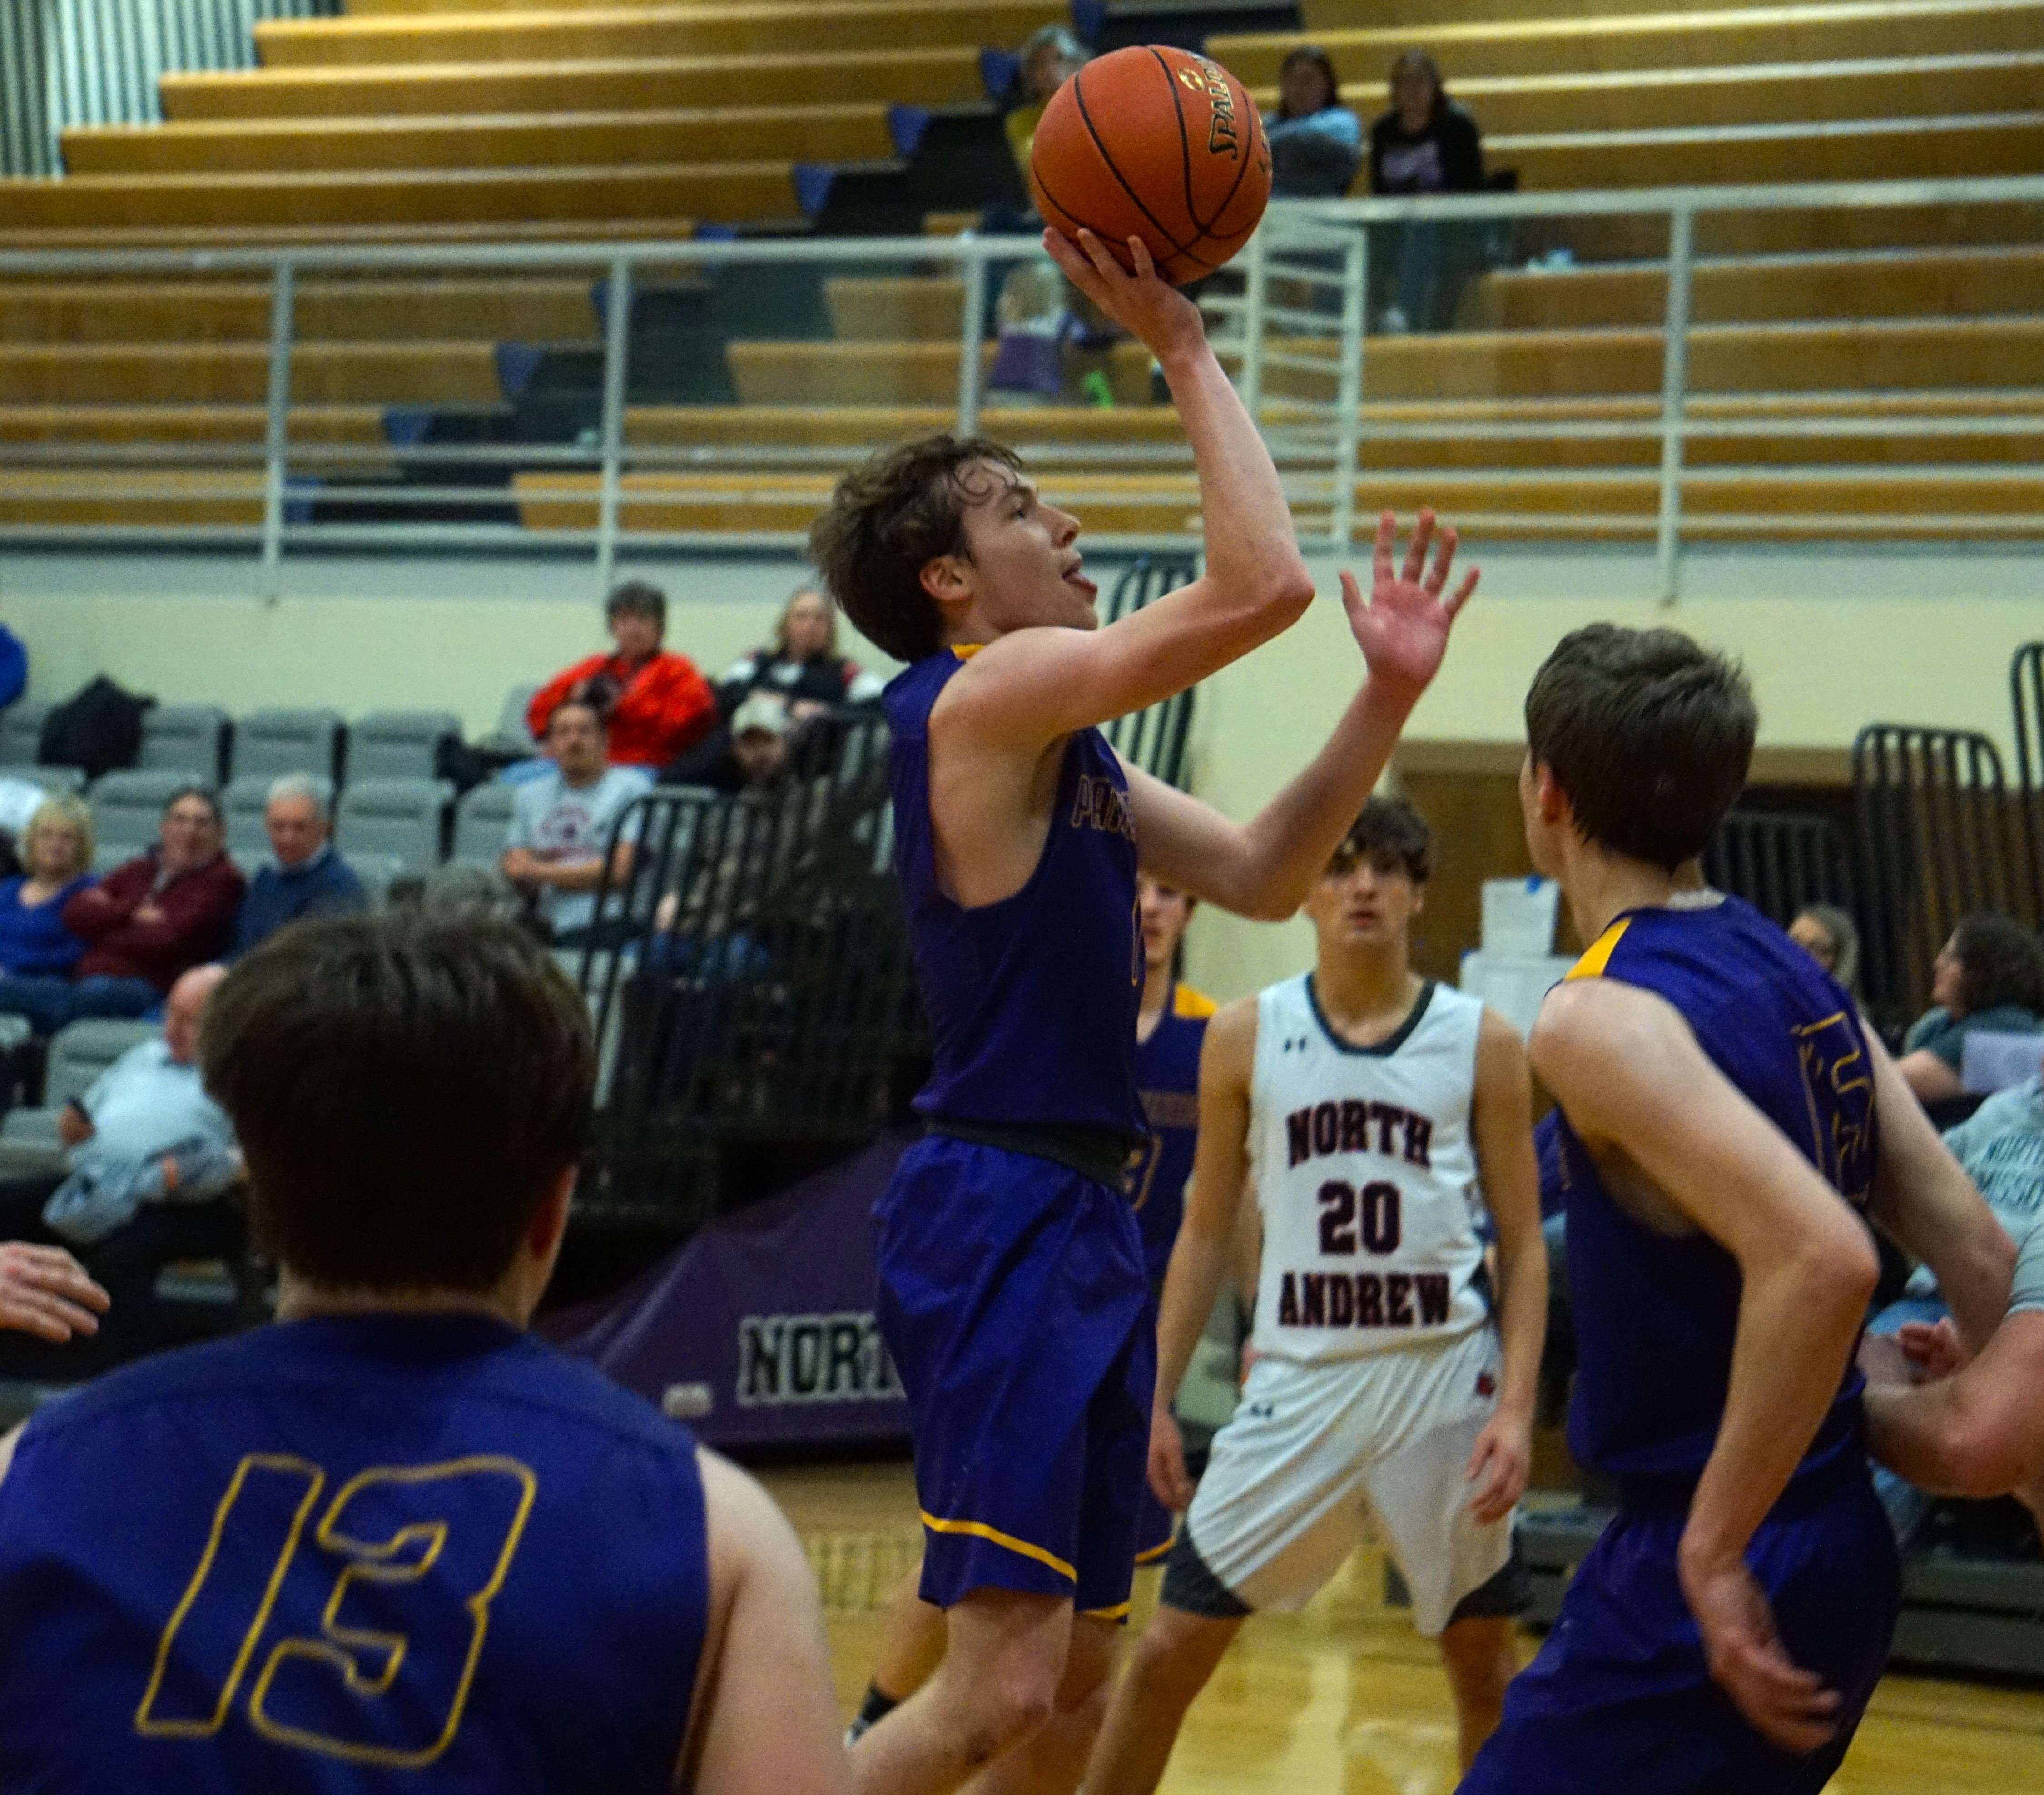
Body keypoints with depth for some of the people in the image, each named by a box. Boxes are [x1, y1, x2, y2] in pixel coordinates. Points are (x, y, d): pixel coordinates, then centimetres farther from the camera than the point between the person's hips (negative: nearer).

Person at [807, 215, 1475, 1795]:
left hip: (1084, 1222, 10)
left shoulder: (1064, 747, 19)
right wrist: (1183, 353, -13)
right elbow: (1263, 585, -21)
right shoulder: (989, 691, -12)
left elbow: (1260, 877, 20)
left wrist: (1387, 696, 11)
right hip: (1001, 1222, -10)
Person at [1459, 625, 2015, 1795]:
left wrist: (1715, 1550, -24)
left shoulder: (1602, 1017, -17)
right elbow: (1984, 1261, 7)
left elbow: (1821, 1257, -30)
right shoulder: (1798, 978, 9)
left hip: (1724, 1581, -9)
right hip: (1842, 1554, 9)